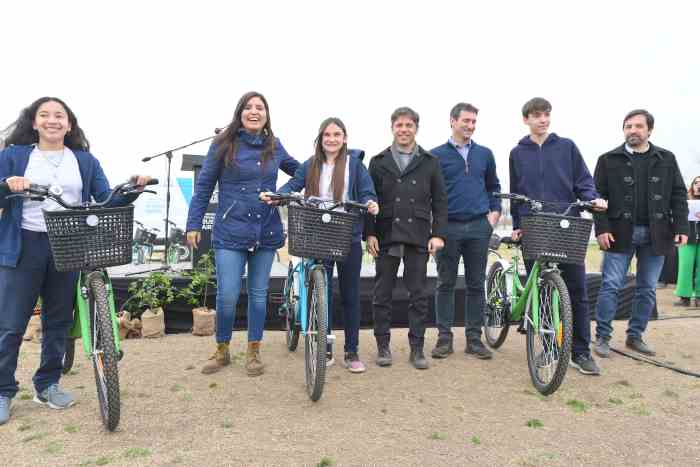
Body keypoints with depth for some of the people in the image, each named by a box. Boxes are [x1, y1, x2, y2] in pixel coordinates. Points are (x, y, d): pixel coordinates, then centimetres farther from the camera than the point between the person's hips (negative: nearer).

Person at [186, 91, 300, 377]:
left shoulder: (274, 146, 6)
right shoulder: (223, 144, -2)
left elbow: (298, 169, 24)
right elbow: (203, 186, 1)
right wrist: (193, 225, -3)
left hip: (266, 233, 3)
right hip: (230, 232, -3)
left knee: (258, 294, 10)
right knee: (227, 296, -4)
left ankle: (253, 352, 26)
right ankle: (222, 351, 20)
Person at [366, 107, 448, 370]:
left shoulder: (430, 163, 9)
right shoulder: (378, 162, 8)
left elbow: (439, 201, 7)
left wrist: (439, 234, -2)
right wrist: (370, 233, -4)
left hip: (418, 238, 0)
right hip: (386, 237, 0)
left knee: (419, 295, 4)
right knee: (382, 294, 5)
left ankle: (417, 348, 15)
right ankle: (383, 346, 18)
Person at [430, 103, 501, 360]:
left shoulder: (485, 154, 11)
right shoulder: (436, 155, 2)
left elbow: (493, 187, 21)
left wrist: (495, 212, 8)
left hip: (479, 227, 3)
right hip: (448, 227, -2)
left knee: (476, 284, 6)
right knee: (445, 284, 3)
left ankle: (474, 338, 16)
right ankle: (444, 337, 12)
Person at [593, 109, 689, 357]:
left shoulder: (667, 159, 9)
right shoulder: (609, 160, 3)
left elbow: (679, 195, 8)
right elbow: (598, 196, 0)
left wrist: (681, 227, -2)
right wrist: (601, 228, -10)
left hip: (656, 234, 3)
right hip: (620, 232, -2)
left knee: (647, 289, 8)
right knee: (611, 286, -4)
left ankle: (635, 336, 20)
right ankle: (602, 337, 5)